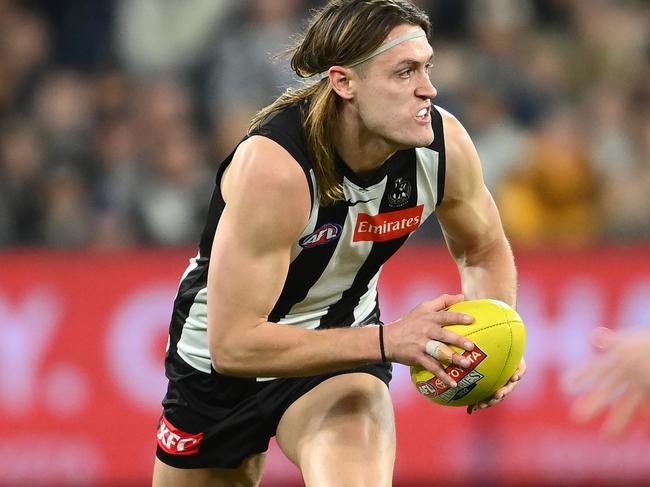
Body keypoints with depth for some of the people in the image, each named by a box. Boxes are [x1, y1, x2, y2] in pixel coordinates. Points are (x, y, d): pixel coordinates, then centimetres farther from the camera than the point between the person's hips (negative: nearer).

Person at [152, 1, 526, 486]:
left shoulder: (445, 145, -19)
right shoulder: (274, 167, -35)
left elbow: (484, 252, 3)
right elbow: (233, 344, -35)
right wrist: (387, 340, -41)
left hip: (344, 343, 2)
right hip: (220, 364, -2)